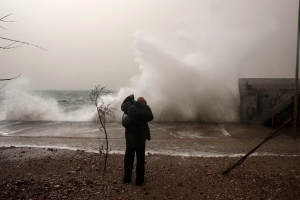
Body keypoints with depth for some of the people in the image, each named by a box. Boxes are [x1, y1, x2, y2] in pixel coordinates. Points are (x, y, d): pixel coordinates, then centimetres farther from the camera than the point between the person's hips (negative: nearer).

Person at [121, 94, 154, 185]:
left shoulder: (129, 107, -2)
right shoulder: (143, 110, -18)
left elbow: (123, 105, 19)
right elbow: (150, 117, -4)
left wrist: (129, 98, 28)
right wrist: (147, 107, 1)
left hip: (129, 136, 5)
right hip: (140, 137, -5)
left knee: (128, 157, 15)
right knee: (140, 159, 6)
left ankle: (127, 178, 22)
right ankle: (139, 180, 10)